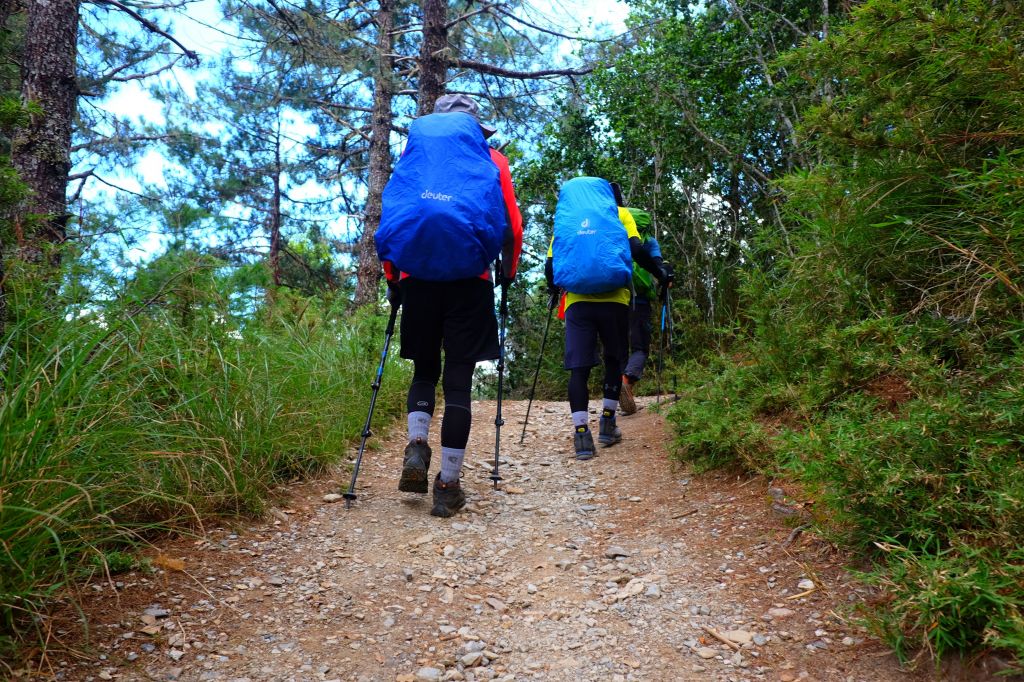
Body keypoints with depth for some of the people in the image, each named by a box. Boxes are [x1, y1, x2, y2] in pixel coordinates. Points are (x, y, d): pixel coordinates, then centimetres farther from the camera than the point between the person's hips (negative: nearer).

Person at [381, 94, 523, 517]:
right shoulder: (493, 161, 13)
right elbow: (512, 226, 6)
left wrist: (392, 279, 15)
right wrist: (507, 275, 18)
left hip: (418, 277, 1)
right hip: (470, 280, -1)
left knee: (425, 370, 19)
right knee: (459, 380, 1)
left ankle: (417, 445, -5)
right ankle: (448, 486, 1)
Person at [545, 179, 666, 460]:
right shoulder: (620, 214, 13)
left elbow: (550, 263, 11)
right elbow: (636, 251, -2)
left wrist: (553, 286, 29)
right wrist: (659, 274, 12)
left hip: (577, 300, 1)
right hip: (613, 298, -1)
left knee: (579, 366, -1)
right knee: (614, 359, 17)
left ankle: (581, 432, -11)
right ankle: (607, 421, 16)